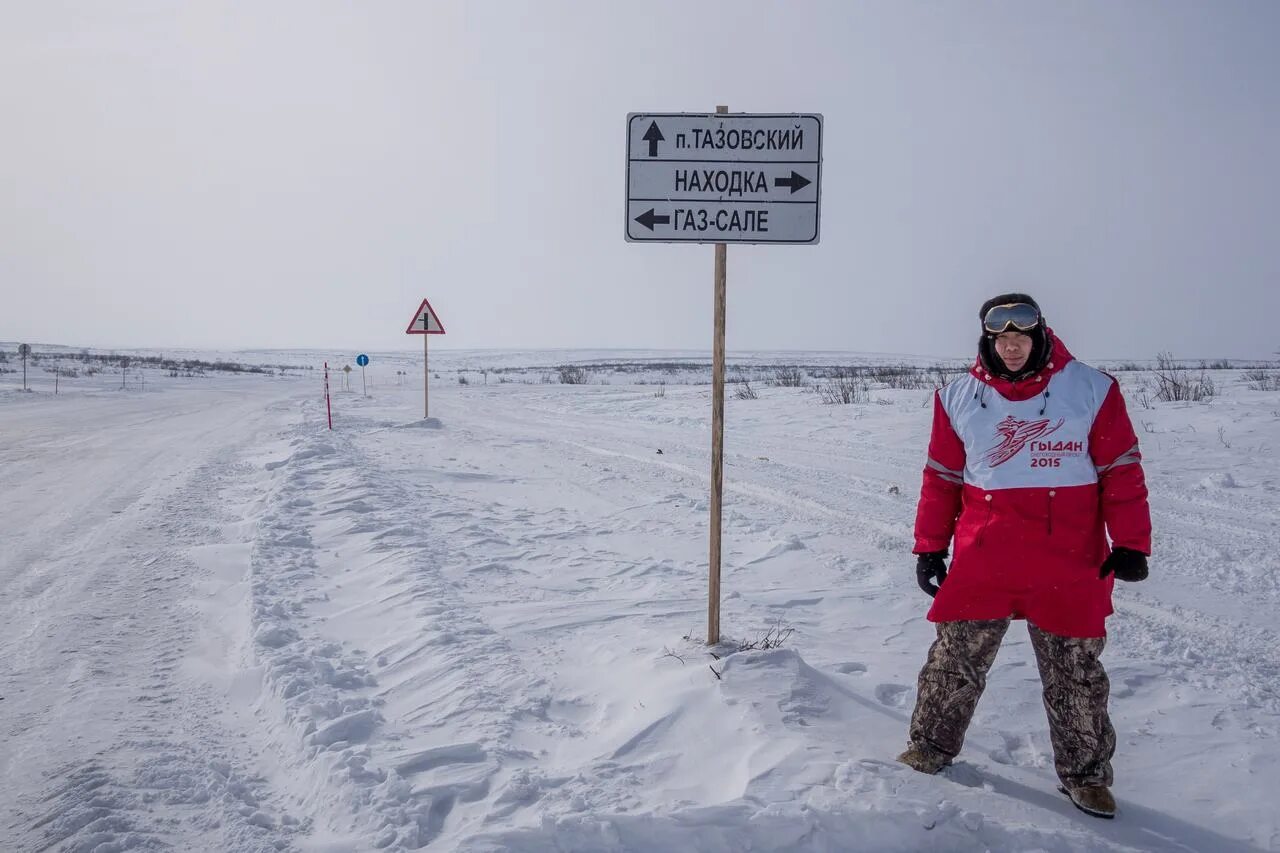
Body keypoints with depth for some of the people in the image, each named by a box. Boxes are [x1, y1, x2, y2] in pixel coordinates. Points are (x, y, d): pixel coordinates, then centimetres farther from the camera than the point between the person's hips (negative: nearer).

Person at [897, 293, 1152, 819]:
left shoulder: (1091, 390, -2)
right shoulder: (959, 398, 3)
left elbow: (1122, 470, 1)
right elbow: (942, 478, 8)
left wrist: (1131, 543, -2)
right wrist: (929, 547, 9)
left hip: (1069, 564, -1)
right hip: (982, 558, 1)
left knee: (1075, 670, 10)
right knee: (955, 659, 7)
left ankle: (1084, 773, 27)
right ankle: (930, 747, 27)